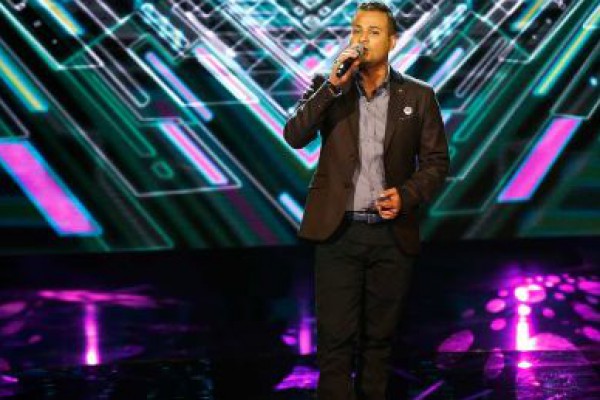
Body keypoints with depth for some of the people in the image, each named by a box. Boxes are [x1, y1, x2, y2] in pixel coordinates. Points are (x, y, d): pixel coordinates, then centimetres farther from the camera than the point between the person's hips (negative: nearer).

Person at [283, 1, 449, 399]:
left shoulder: (419, 95, 4)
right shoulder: (328, 86, 4)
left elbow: (436, 161, 6)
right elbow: (294, 136, -9)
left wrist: (406, 195, -12)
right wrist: (334, 85, -18)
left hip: (393, 234, 1)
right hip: (338, 231, -1)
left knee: (378, 339, 10)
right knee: (336, 340, -3)